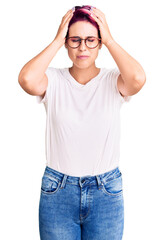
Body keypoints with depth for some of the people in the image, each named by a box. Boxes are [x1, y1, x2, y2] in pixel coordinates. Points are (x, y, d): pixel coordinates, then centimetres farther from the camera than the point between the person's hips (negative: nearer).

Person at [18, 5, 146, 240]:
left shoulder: (113, 81, -5)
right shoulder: (54, 80, -4)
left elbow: (138, 79, -27)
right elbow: (27, 80, -26)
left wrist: (110, 40, -14)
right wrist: (57, 40, -15)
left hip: (106, 193, 0)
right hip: (57, 193, 0)